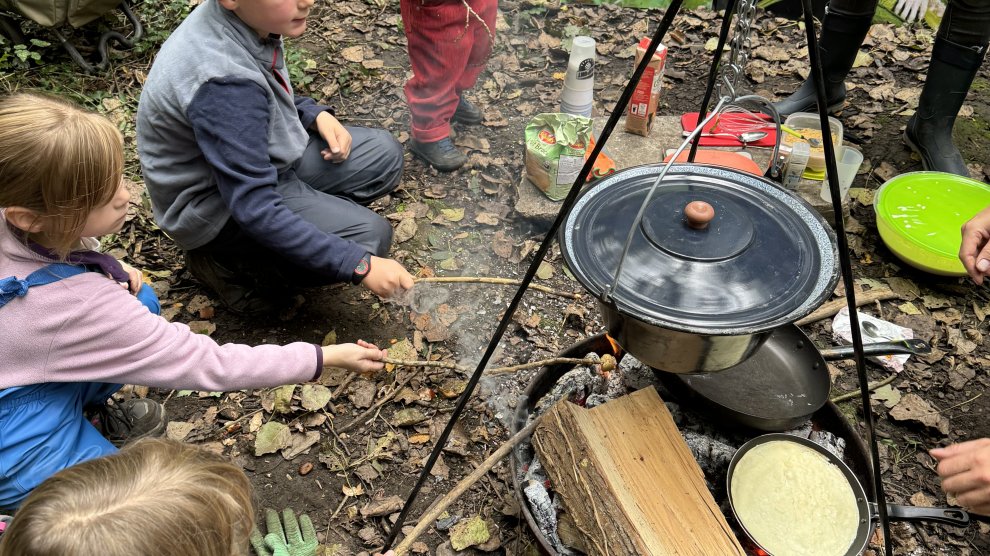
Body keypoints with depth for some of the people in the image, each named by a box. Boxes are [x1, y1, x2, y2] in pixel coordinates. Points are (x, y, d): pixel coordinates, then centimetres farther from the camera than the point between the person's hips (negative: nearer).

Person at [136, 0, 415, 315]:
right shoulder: (222, 80, -35)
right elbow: (254, 209, -34)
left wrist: (315, 115, -6)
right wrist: (359, 264, -34)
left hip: (262, 159, 8)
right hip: (220, 207, -8)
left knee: (384, 155, 3)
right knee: (369, 234, -19)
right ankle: (235, 267, -3)